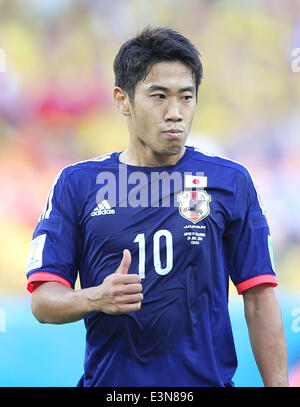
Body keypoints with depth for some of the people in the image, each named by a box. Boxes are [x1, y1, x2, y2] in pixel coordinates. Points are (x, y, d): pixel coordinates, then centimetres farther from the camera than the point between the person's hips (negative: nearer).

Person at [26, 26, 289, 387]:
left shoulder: (231, 181, 2)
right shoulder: (76, 184, 2)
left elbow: (259, 300, 1)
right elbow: (43, 299, -2)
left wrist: (277, 384, -9)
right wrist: (96, 298, -22)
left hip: (207, 379, 0)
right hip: (108, 380, 0)